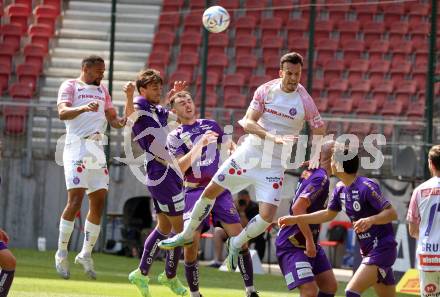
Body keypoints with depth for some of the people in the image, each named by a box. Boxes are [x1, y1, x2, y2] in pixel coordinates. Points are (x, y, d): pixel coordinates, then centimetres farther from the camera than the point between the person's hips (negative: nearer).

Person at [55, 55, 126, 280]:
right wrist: (83, 108, -33)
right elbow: (62, 113, -15)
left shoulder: (102, 90, 22)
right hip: (77, 146, -7)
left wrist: (120, 121, -4)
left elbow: (112, 118, 20)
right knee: (75, 200, -14)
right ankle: (61, 253, -5)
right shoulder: (70, 86, 1)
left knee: (98, 202, 3)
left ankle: (86, 254, 13)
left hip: (98, 149, 7)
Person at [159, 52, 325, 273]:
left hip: (274, 166, -2)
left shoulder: (305, 101, -11)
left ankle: (236, 244, 14)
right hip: (249, 153, 2)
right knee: (210, 191, 5)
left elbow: (320, 134, 0)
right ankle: (186, 234, 27)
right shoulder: (265, 90, -7)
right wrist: (273, 137, -31)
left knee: (267, 216, -15)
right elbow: (248, 122, -15)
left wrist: (316, 158, -16)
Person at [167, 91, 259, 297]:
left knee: (238, 236, -10)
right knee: (191, 241, -14)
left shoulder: (211, 125, 15)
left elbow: (230, 145, 27)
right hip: (195, 191, -2)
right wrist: (199, 144, -19)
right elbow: (180, 167, -10)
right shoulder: (175, 137, 5)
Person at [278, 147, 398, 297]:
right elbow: (328, 214, 22)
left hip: (382, 249, -9)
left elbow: (392, 213, -21)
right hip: (368, 251, 9)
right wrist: (295, 219, 21)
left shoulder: (366, 186, -18)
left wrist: (371, 220, -37)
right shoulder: (340, 189, 8)